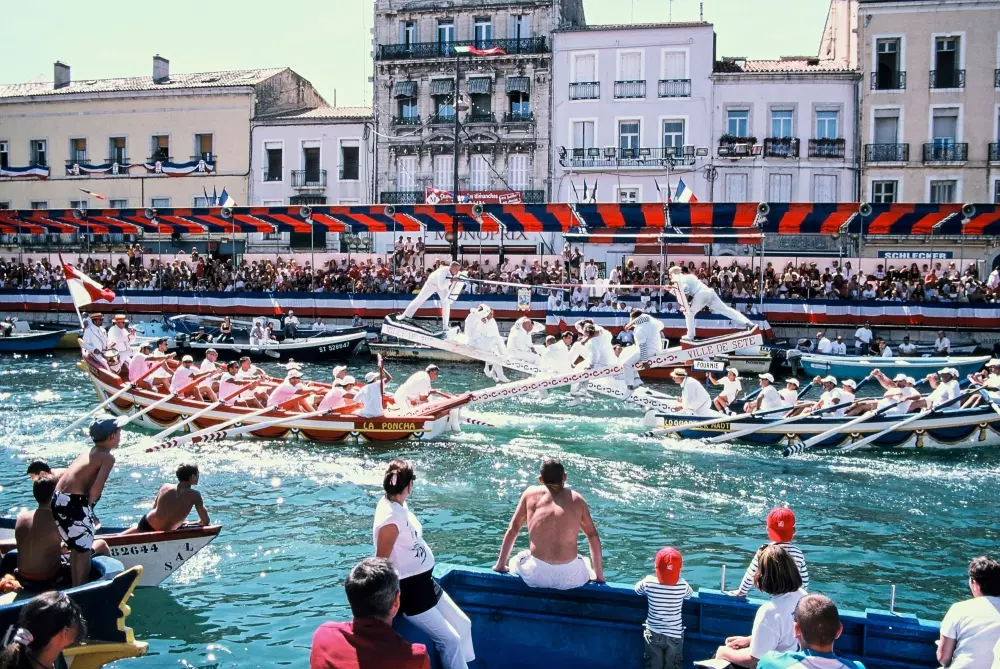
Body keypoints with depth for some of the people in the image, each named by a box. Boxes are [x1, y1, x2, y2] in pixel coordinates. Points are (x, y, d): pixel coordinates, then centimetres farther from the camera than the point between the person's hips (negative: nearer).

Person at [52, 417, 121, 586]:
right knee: (84, 547, 6)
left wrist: (87, 511, 20)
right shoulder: (108, 457, -3)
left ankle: (75, 586, 28)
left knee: (75, 546, 21)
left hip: (57, 500, 8)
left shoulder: (87, 453, 21)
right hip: (74, 502, -8)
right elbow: (96, 487, -16)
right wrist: (89, 506, 0)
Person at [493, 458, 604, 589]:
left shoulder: (531, 493, 7)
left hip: (536, 575, 0)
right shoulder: (576, 499, 8)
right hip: (570, 577, 0)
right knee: (587, 562, 36)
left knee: (514, 561, 34)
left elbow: (512, 529, 11)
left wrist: (500, 565, 20)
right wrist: (599, 576, 17)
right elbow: (593, 536, 10)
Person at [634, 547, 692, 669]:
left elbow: (637, 589, 2)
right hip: (675, 635, 0)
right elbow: (689, 595, 3)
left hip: (653, 634, 0)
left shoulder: (648, 582, -19)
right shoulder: (682, 585, -19)